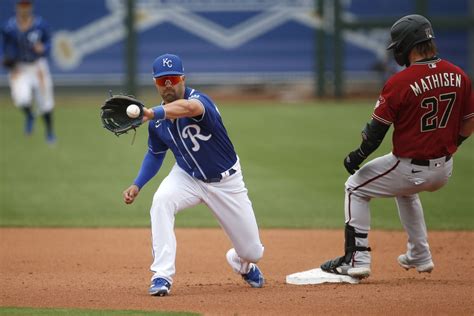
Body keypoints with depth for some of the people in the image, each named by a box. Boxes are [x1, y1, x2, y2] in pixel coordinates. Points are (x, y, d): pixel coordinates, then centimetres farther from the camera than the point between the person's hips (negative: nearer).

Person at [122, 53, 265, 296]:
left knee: (252, 251, 3)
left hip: (226, 180, -3)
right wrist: (137, 185, -8)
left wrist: (152, 113, -73)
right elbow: (155, 154, 7)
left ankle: (243, 264, 44)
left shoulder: (199, 99, -29)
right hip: (188, 177, 3)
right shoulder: (158, 121, -11)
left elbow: (188, 107, -56)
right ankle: (162, 276, -29)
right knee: (161, 201, -32)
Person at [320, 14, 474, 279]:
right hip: (444, 172, 6)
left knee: (356, 187, 15)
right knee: (405, 190, 37)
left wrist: (357, 157, 3)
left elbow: (376, 131, -13)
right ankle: (420, 257, 37)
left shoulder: (399, 83, -19)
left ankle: (357, 259, 7)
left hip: (410, 167, -6)